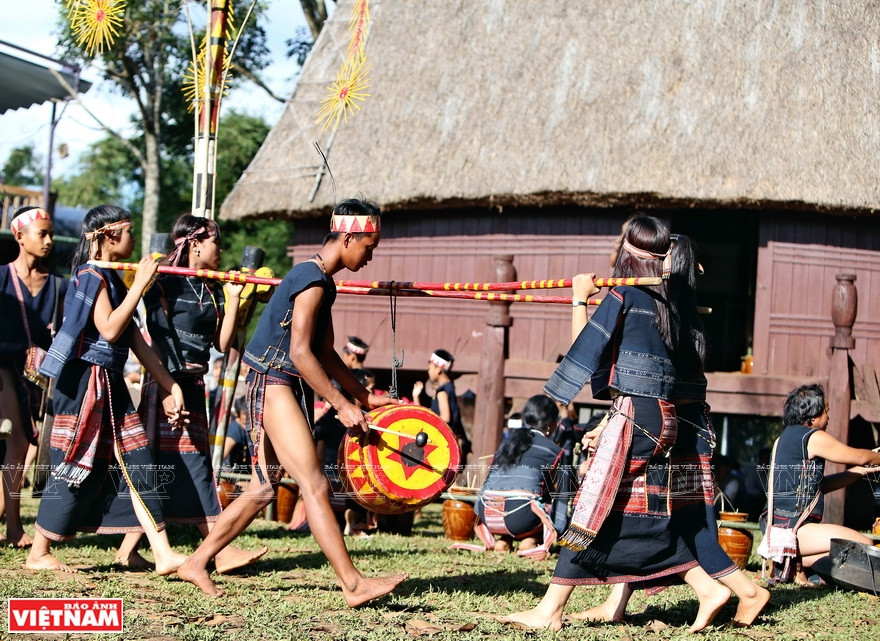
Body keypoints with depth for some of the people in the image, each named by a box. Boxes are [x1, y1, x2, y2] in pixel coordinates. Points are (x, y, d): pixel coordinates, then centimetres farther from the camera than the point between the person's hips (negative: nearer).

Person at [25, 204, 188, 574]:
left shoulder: (113, 279, 16)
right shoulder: (91, 275, -10)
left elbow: (136, 340, 16)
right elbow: (110, 329, -22)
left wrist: (170, 387, 14)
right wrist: (140, 283, -17)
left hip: (110, 385, 9)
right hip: (85, 382, -9)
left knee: (138, 463, 2)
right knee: (75, 465, -4)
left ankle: (164, 554, -1)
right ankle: (38, 554, 8)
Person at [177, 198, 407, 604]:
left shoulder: (323, 282, 17)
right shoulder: (313, 281, -15)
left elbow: (325, 354, 20)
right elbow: (300, 353, -20)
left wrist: (365, 396, 16)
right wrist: (341, 405, -18)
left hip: (280, 390, 11)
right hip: (273, 385, -11)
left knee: (263, 489, 13)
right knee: (315, 486, -12)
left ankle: (196, 564, 20)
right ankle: (353, 585, -14)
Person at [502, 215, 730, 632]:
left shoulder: (622, 298, -7)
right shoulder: (668, 302, 12)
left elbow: (584, 347, -2)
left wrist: (580, 299, 11)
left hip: (632, 417, -7)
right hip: (662, 420, 8)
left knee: (593, 511, -6)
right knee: (646, 514, 13)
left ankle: (550, 610, -3)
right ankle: (708, 589, 10)